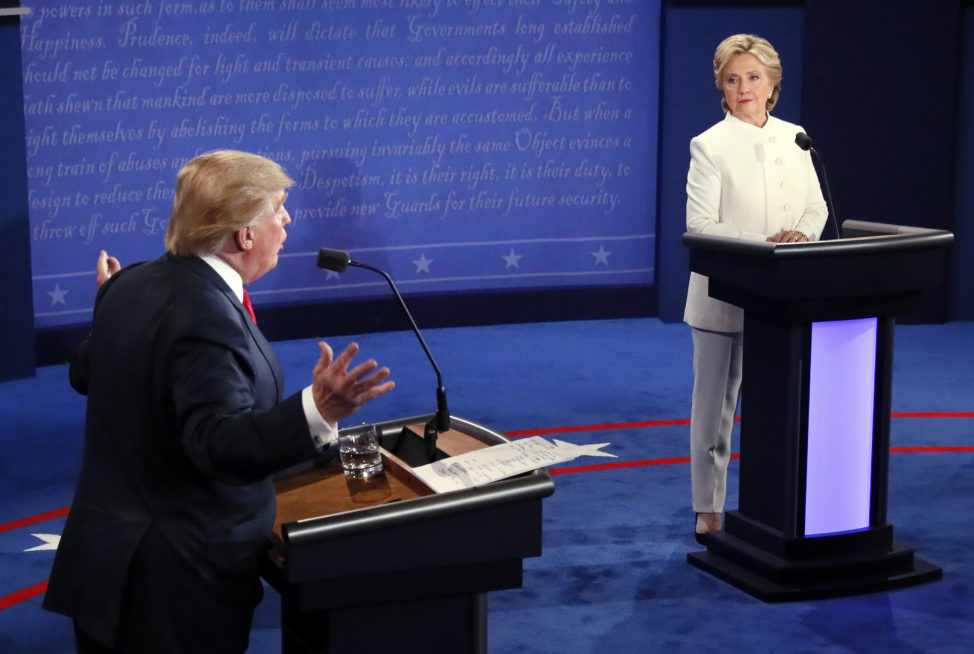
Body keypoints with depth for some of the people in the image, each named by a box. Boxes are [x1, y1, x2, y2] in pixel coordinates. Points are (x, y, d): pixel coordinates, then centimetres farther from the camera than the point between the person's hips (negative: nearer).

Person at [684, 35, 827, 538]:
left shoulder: (794, 138, 9)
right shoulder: (710, 145, -7)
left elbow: (815, 206, 12)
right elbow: (701, 226, -13)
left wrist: (799, 238, -10)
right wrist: (763, 246, -22)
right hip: (725, 296, -4)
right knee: (715, 404, 5)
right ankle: (709, 509, 15)